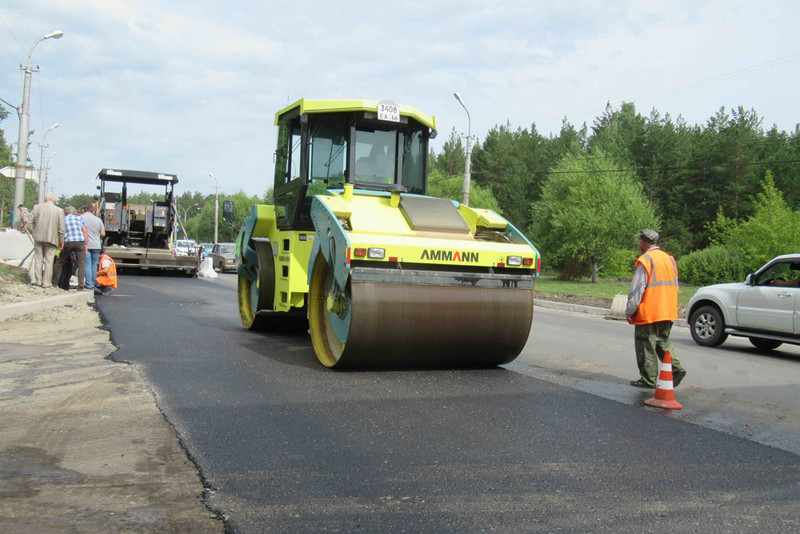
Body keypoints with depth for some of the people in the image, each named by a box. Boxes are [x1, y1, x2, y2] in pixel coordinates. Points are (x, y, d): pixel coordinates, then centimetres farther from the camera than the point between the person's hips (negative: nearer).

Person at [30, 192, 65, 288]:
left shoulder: (37, 207, 0)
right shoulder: (59, 210, -6)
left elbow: (32, 222, 3)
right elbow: (61, 228, -4)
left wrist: (34, 233, 16)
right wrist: (61, 241, 5)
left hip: (38, 237, 2)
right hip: (51, 238, -2)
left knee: (38, 259, 12)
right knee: (49, 260, 4)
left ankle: (38, 281, 15)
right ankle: (46, 282, 6)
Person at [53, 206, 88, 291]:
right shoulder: (79, 218, 14)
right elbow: (85, 231, 4)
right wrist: (86, 244, 5)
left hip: (68, 242, 0)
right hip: (80, 242, 0)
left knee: (59, 263, 14)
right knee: (81, 264, 0)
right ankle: (81, 286, -7)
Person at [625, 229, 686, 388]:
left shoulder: (645, 260, -12)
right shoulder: (669, 259, 13)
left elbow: (637, 289, -14)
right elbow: (675, 286, 17)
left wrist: (630, 311, -9)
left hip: (648, 313, -8)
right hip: (667, 313, 8)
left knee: (646, 346, 0)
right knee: (662, 342, 18)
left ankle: (648, 379, 5)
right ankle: (676, 368, 3)